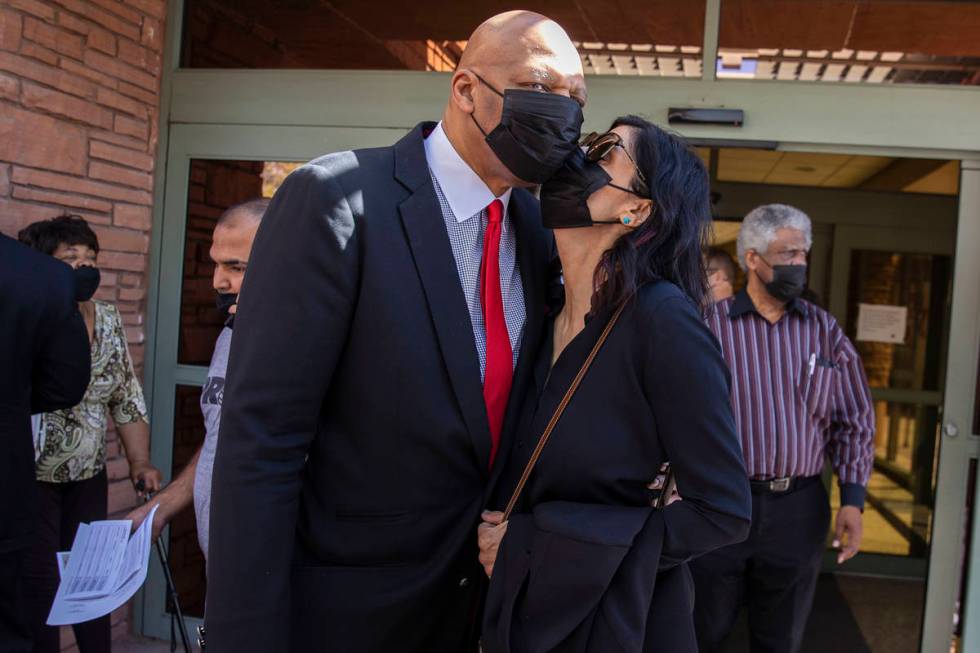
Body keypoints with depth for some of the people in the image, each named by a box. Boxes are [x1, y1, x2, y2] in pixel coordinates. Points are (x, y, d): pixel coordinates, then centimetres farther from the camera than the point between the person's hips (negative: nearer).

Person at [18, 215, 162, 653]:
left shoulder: (109, 320, 1)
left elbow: (126, 397, 7)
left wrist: (140, 462, 3)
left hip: (88, 477, 5)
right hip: (30, 480, -5)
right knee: (40, 587, -2)